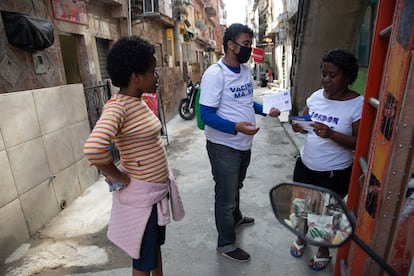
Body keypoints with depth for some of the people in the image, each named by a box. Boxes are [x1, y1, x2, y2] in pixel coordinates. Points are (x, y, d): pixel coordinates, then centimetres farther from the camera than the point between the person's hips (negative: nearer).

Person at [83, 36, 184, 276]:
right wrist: (121, 178, -23)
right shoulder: (117, 106, -23)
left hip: (158, 188, 8)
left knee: (156, 245, 28)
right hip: (140, 194, -8)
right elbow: (94, 147, -38)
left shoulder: (138, 102, 4)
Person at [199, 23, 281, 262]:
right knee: (226, 196, 7)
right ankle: (226, 244, 27)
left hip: (244, 144, 8)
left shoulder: (246, 70, 7)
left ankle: (235, 217, 54)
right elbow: (206, 114, -23)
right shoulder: (215, 74, -19)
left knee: (236, 187, 28)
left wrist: (266, 110, 4)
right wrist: (236, 127, -35)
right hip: (224, 146, -8)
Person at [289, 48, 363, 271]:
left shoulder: (358, 104, -16)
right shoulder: (316, 96, -1)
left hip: (335, 174, -5)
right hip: (305, 165, 5)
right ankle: (301, 237, 49)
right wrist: (298, 126, -15)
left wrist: (331, 134, -31)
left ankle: (324, 250, 43)